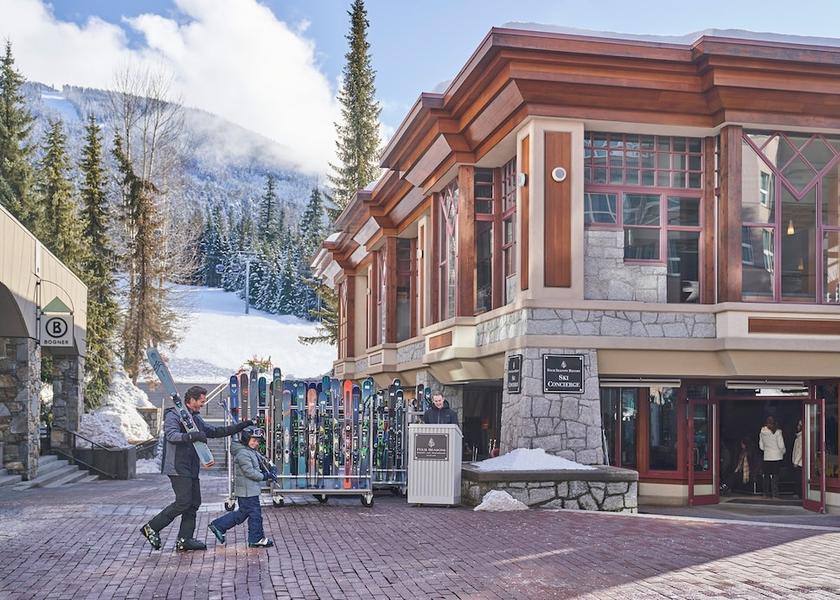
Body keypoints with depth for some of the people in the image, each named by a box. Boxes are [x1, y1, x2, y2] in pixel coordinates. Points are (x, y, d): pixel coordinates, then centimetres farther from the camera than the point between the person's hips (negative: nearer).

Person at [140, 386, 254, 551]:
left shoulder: (195, 418, 20)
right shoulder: (173, 415, -7)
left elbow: (215, 432, 27)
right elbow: (171, 435, -24)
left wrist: (241, 426, 23)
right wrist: (192, 436, -38)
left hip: (191, 469, 9)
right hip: (178, 468, -9)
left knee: (194, 503, 5)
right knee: (183, 502, -14)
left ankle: (184, 539, 9)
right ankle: (151, 528, -3)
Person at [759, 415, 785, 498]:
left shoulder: (762, 433, 2)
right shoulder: (777, 432, -11)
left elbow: (761, 446, 7)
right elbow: (781, 445, -10)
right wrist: (783, 452, 9)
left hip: (767, 457, 3)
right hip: (776, 456, -3)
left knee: (767, 475, 10)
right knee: (775, 475, 0)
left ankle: (766, 494, 11)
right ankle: (774, 494, -3)